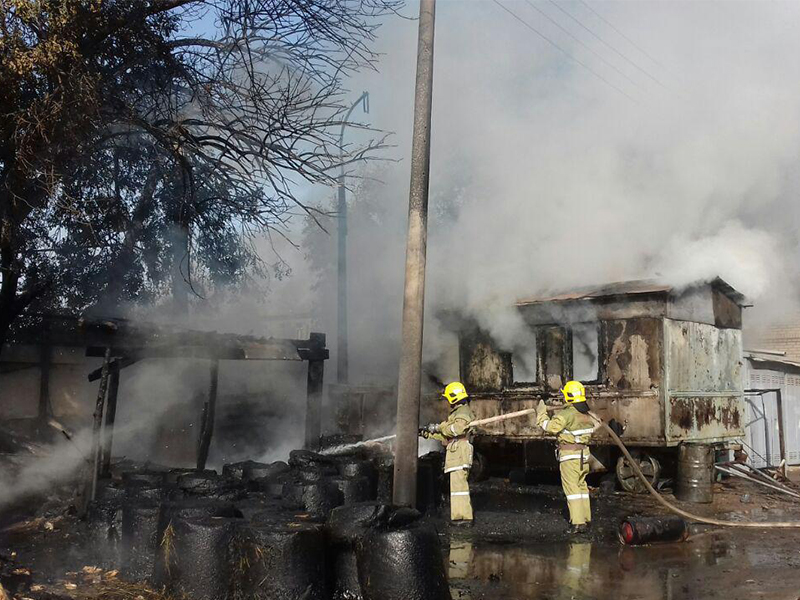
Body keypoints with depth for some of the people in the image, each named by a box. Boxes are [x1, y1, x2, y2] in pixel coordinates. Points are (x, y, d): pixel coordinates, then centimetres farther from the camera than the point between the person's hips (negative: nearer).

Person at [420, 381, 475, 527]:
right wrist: (428, 434, 27)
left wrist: (439, 427, -14)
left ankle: (464, 517, -18)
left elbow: (458, 428, -24)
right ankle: (461, 516, 10)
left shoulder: (463, 411, -4)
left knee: (458, 483, -15)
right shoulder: (457, 412, 28)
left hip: (460, 451, -11)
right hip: (456, 453, 11)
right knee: (458, 483, 9)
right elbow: (446, 437, 31)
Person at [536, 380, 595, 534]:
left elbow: (551, 427, -22)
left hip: (569, 455, -8)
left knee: (572, 488, -6)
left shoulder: (567, 413, -18)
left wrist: (541, 413, -7)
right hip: (584, 453, 8)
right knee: (582, 486, 17)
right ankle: (586, 519, 23)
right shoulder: (586, 413, 9)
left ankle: (577, 523, -8)